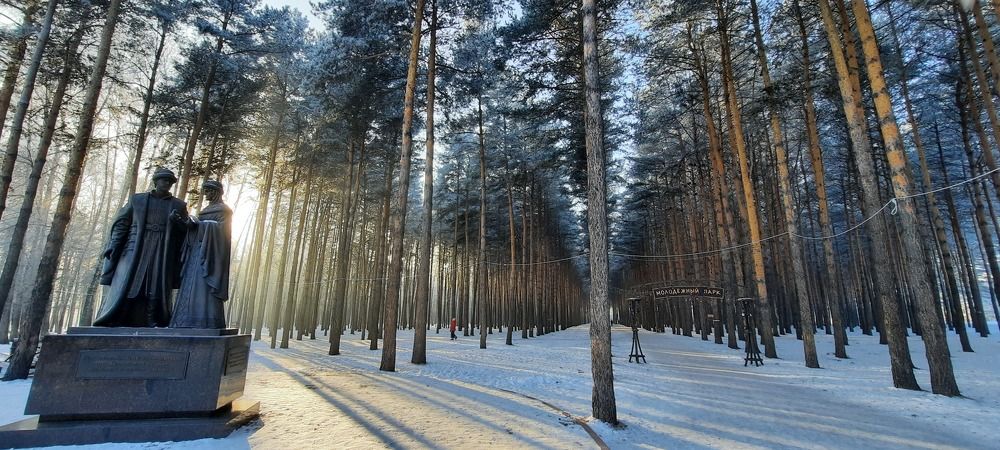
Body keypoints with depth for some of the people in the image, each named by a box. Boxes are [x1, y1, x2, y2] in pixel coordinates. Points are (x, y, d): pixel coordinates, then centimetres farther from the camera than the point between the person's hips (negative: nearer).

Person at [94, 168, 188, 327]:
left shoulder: (179, 206, 12)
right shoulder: (136, 199, 13)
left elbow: (185, 233, 12)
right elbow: (121, 224, 9)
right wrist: (113, 247, -1)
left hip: (161, 257, 0)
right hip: (134, 253, 0)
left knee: (156, 293, -3)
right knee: (123, 289, -4)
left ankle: (155, 327, -2)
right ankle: (110, 325, 3)